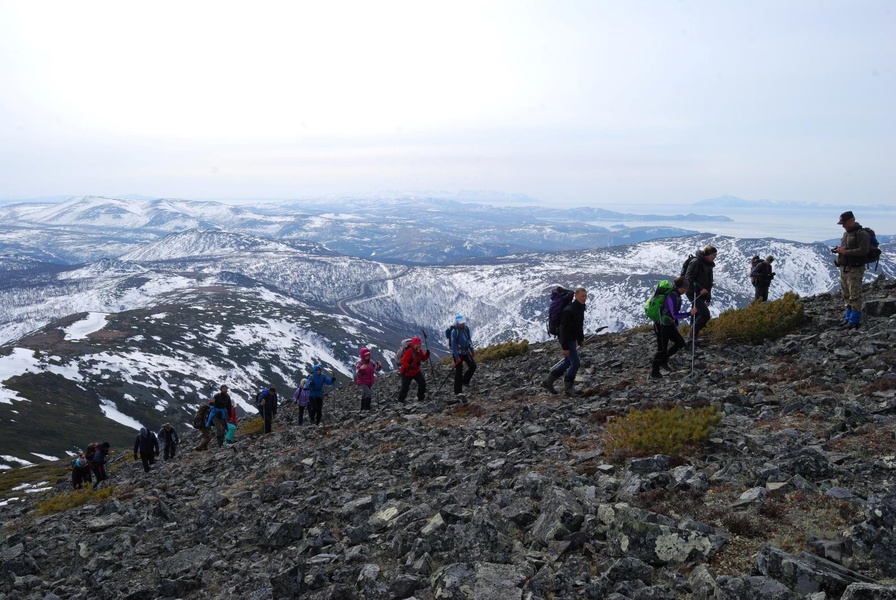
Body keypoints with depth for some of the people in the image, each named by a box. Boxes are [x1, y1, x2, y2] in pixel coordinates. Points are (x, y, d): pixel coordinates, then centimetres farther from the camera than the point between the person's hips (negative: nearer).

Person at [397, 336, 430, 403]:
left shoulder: (419, 351, -3)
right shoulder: (409, 351, -27)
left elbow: (423, 359, 4)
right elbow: (403, 361, -34)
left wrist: (427, 354, -16)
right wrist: (409, 366, -50)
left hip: (416, 371, 6)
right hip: (407, 372, -6)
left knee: (422, 383, -6)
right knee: (405, 387, -2)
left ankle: (421, 398, 13)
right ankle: (400, 401, 18)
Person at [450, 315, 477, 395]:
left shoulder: (466, 328, 1)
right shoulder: (454, 331, -19)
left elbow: (469, 340, 15)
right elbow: (453, 345, -19)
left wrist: (472, 350, 12)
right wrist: (457, 357, -20)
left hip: (466, 352, 6)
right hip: (458, 353, -6)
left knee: (473, 366, -3)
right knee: (459, 372, -1)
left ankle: (465, 381, 17)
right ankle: (458, 391, 8)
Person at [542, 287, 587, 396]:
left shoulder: (580, 308, 5)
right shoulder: (568, 310, -25)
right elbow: (564, 329, -25)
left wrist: (581, 339, 18)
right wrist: (565, 347, -26)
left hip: (573, 338, 10)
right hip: (566, 339, -10)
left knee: (568, 362, 18)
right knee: (575, 363, -6)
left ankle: (548, 382, 26)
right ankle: (568, 388, 10)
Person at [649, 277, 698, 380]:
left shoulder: (677, 295, 6)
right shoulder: (672, 296, -24)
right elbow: (675, 315, -30)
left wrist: (676, 325, 22)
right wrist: (690, 314, -30)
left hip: (670, 325, 9)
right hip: (662, 326, -9)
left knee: (680, 343, 9)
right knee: (662, 349, 0)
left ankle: (663, 360, 23)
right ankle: (654, 372, 14)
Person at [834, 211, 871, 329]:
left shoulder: (861, 234, -13)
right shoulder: (846, 233, 16)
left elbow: (864, 251, -22)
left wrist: (845, 252, -19)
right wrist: (838, 249, 6)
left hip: (855, 269, -9)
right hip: (844, 267, 9)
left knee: (855, 295, -5)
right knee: (846, 294, 14)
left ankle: (855, 320, 1)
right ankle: (848, 316, 25)